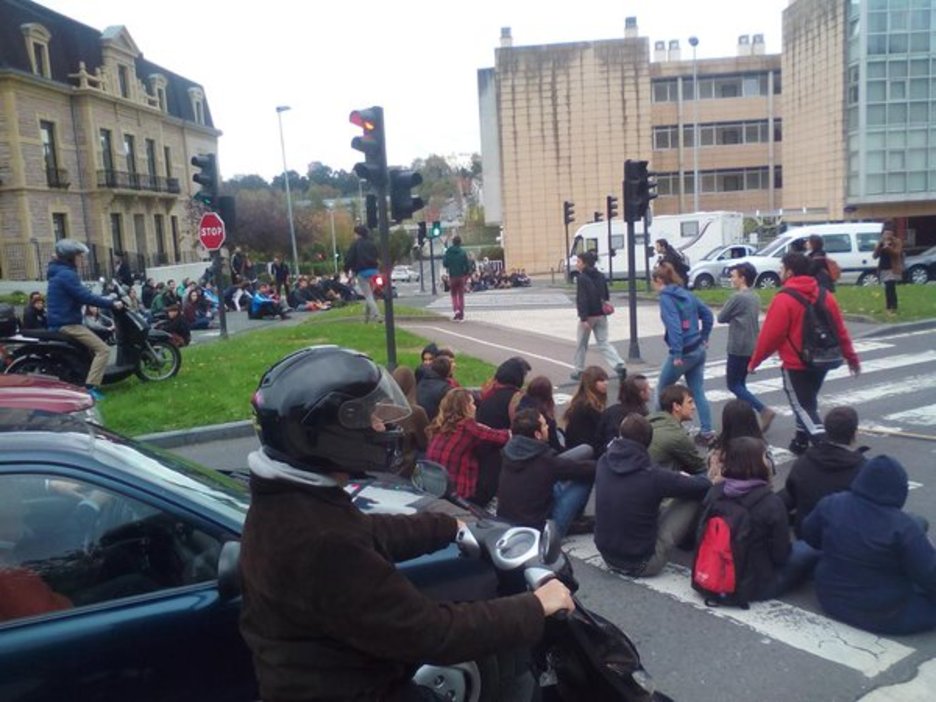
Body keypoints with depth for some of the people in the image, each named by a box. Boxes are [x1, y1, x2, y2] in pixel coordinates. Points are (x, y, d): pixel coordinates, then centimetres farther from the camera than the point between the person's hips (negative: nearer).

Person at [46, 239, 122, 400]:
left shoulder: (59, 272, 17)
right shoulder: (66, 274, -16)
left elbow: (79, 296, 23)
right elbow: (85, 297, -23)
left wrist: (107, 301, 21)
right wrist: (111, 304, -18)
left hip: (60, 323, 11)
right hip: (67, 324, -11)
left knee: (93, 345, 27)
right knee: (103, 349, -16)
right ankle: (91, 387, -22)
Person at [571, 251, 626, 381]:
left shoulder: (582, 278, -14)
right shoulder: (601, 276, 9)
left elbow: (582, 299, -20)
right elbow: (606, 295, 15)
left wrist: (583, 318, -24)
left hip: (588, 316, -6)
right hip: (601, 315, 6)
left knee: (582, 344, 11)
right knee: (603, 343, 6)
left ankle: (578, 371, 21)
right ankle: (619, 366, -12)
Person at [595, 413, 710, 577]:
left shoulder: (603, 463, -7)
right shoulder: (653, 476, -23)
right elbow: (702, 487, -10)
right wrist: (685, 480, 14)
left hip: (607, 556, 6)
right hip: (641, 565, -6)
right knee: (692, 498, 3)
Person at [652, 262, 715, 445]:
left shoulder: (666, 298, -13)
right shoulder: (687, 294, 10)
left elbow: (673, 326, -23)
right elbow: (708, 315, 14)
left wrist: (676, 354, -24)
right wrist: (703, 338, 20)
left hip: (683, 353, -7)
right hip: (698, 350, 7)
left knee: (662, 390, 12)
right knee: (698, 392, 11)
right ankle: (707, 432, 12)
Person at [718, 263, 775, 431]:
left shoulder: (738, 297, -16)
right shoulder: (755, 297, 11)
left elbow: (721, 318, -8)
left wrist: (730, 316, 10)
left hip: (739, 348, -9)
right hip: (751, 347, 9)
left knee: (733, 384, -2)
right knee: (740, 383, 15)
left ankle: (764, 411, -11)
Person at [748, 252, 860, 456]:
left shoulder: (784, 299, -16)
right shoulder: (825, 295, 4)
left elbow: (770, 335, -15)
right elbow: (840, 329, 7)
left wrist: (754, 361, -4)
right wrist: (851, 357, 15)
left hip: (796, 365, -7)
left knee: (802, 407, 0)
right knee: (808, 403, 22)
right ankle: (801, 442, 35)